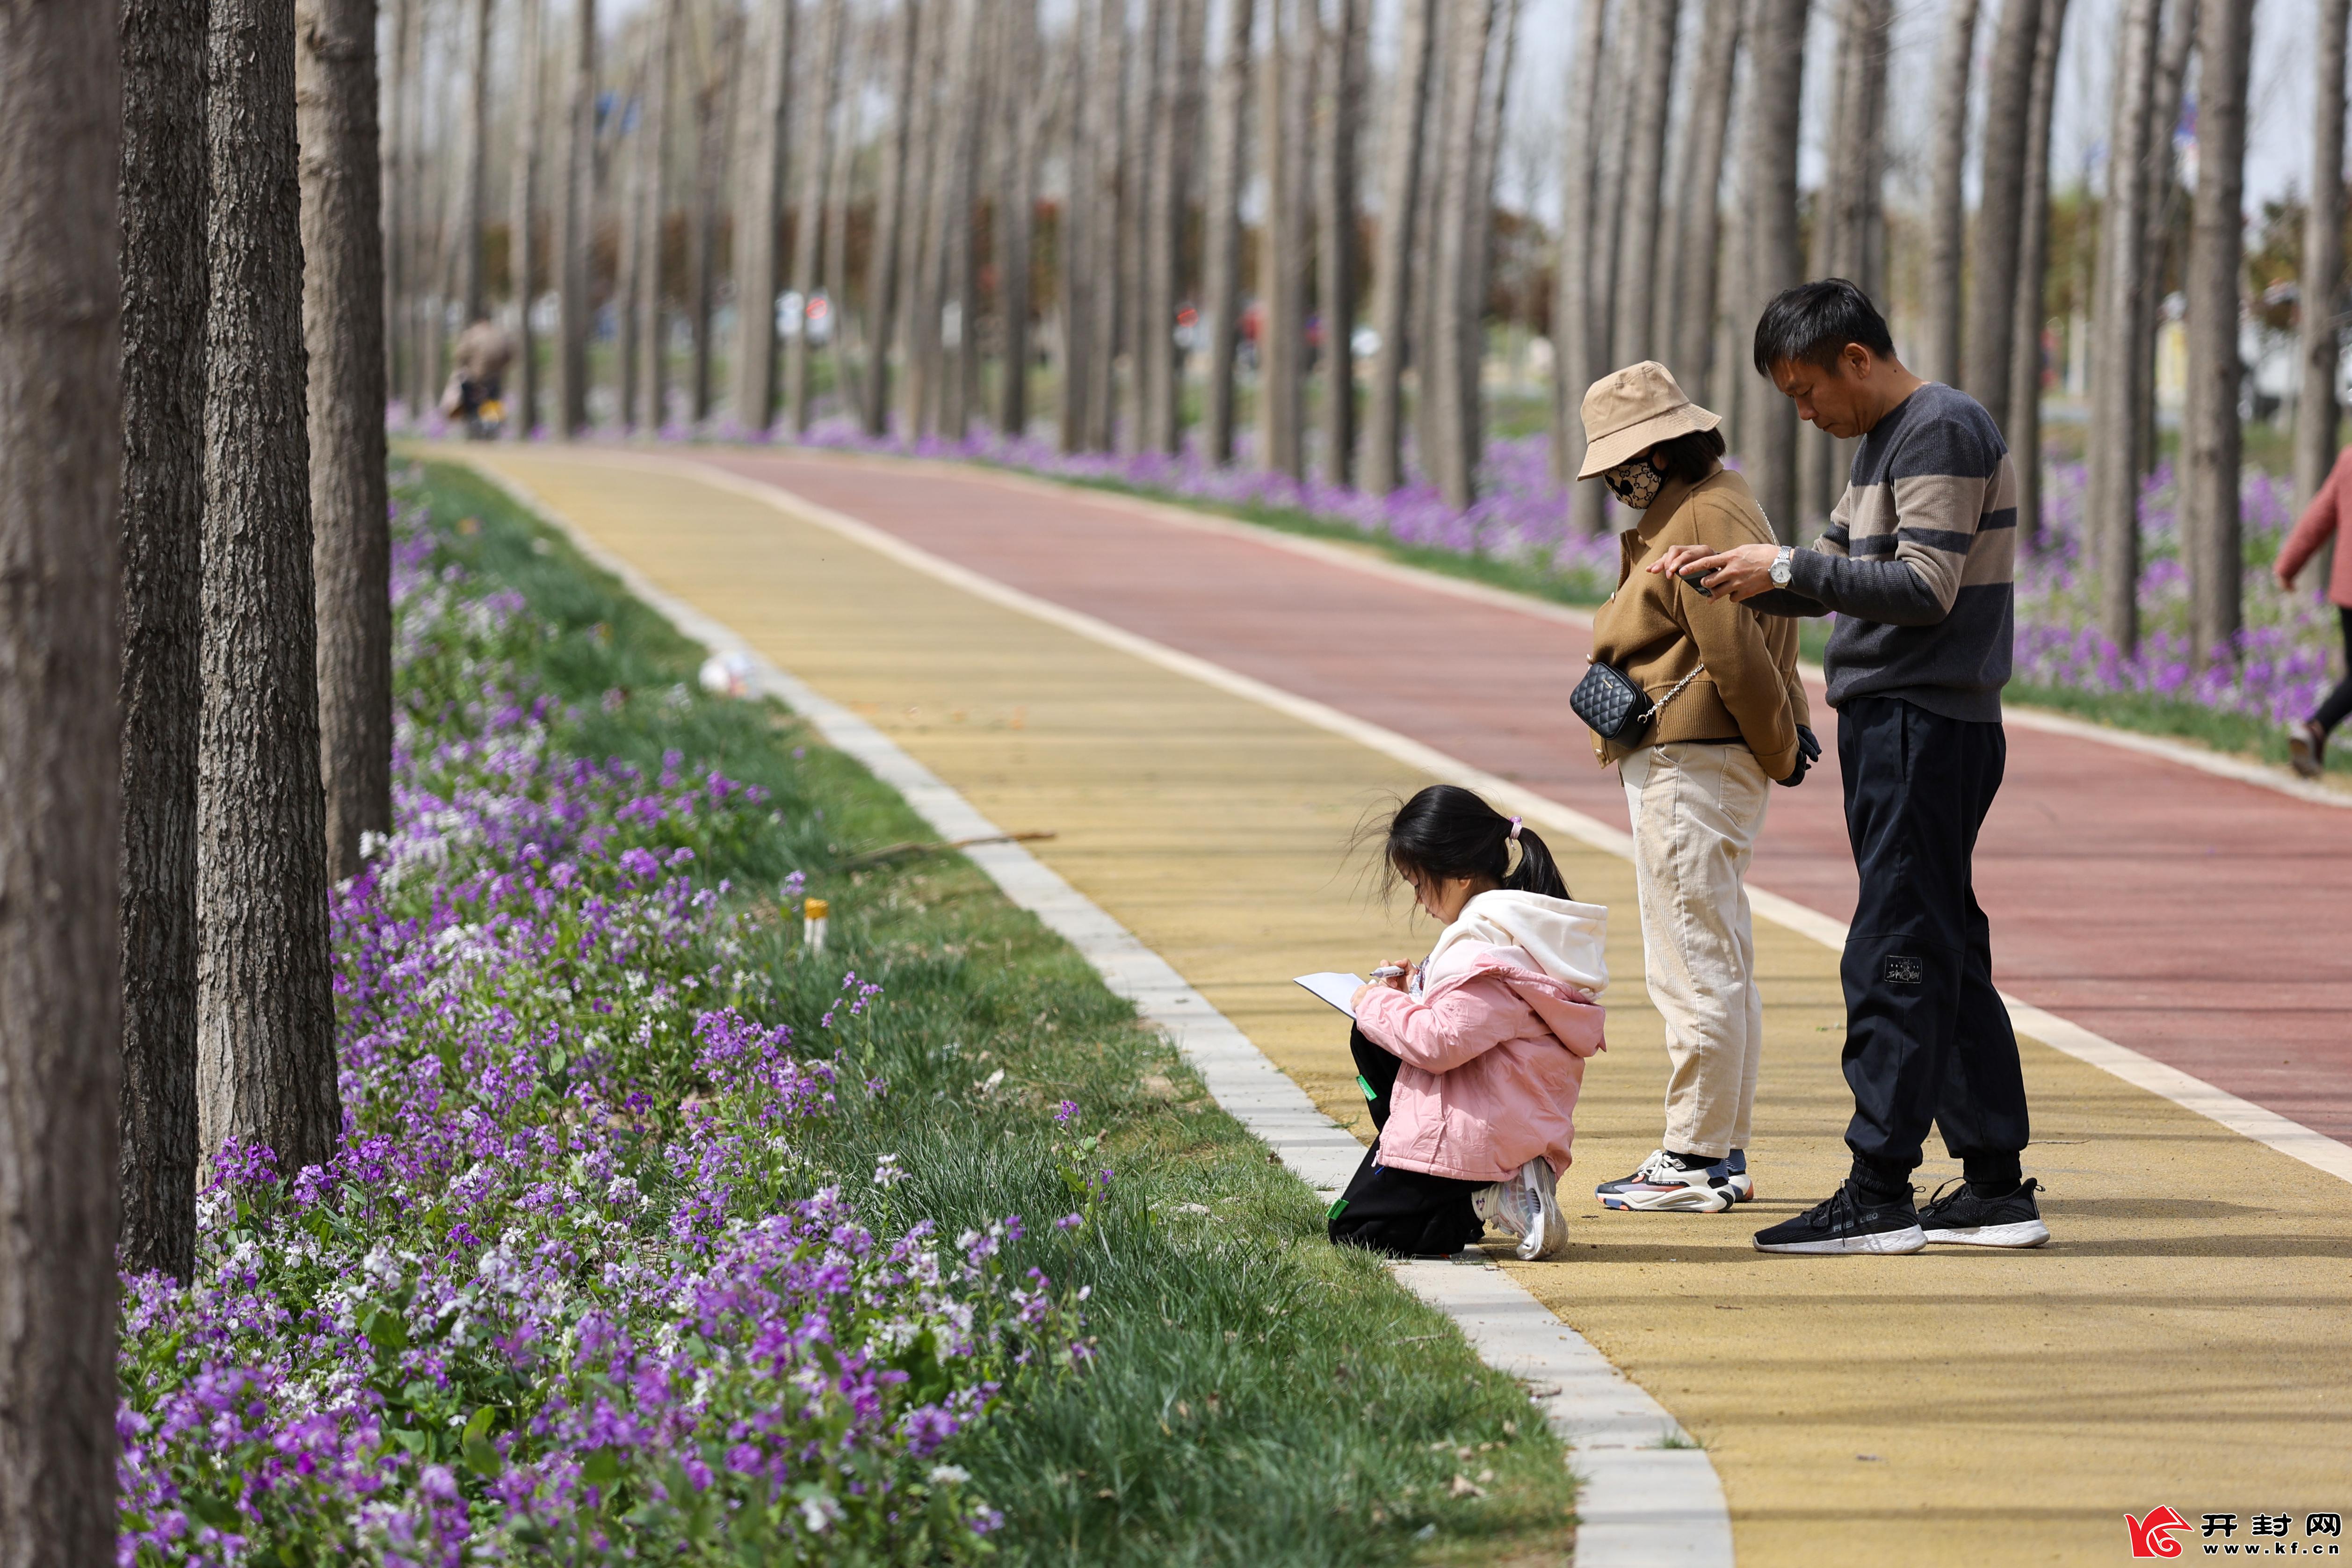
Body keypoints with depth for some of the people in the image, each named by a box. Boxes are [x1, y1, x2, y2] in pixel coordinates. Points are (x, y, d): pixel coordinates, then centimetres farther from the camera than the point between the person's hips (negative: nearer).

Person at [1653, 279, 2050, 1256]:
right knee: (1945, 960, 11)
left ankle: (1879, 1194, -9)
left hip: (1927, 726, -10)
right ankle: (1996, 1186, 14)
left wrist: (1785, 569, -17)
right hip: (1890, 722, 10)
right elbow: (1833, 578, 22)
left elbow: (1924, 589, -20)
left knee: (1894, 962, -9)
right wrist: (1730, 572, 6)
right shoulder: (1882, 443, 19)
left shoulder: (1943, 432, -13)